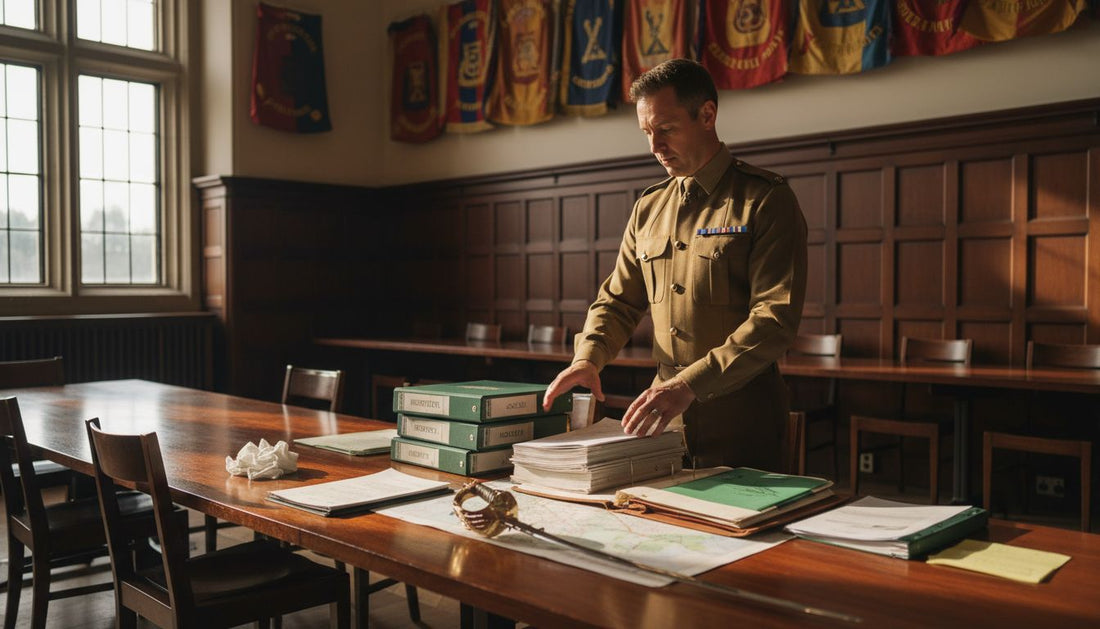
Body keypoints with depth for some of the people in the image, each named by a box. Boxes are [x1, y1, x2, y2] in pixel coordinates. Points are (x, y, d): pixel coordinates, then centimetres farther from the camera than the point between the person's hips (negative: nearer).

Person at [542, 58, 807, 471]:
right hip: (663, 422, 5)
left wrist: (690, 384, -25)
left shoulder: (766, 200, -8)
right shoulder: (649, 208, 11)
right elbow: (619, 301, 15)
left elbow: (776, 318, -17)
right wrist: (588, 357, -6)